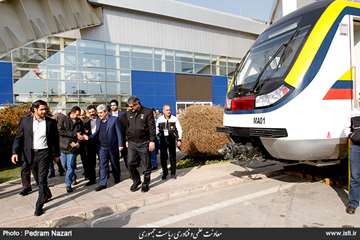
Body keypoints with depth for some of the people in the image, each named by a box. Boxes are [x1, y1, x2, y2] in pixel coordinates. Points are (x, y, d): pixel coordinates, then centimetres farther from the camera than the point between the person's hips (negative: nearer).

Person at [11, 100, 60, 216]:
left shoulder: (51, 122, -2)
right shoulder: (25, 121, -1)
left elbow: (55, 139, 5)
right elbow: (19, 137, 2)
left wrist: (56, 154, 7)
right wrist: (15, 152, -10)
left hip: (44, 153, -2)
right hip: (31, 153, 2)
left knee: (42, 179, -4)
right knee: (38, 179, 16)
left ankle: (39, 206, 6)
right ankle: (47, 194, 40)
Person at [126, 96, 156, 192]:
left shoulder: (147, 112, -4)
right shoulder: (129, 114, 11)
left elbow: (152, 127, -7)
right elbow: (127, 127, 17)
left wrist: (152, 141, -12)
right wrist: (127, 140, 15)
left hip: (144, 143, -4)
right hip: (131, 143, 4)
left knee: (146, 165, 5)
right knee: (130, 163, 2)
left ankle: (145, 183, 21)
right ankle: (136, 181, 23)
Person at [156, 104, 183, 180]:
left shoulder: (174, 119, -2)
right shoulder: (160, 119, 2)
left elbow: (179, 129, 0)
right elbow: (156, 129, 11)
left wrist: (179, 140, -5)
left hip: (172, 140, -1)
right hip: (163, 140, 1)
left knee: (172, 157, 6)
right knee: (163, 157, 5)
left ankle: (173, 173, 19)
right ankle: (164, 173, 21)